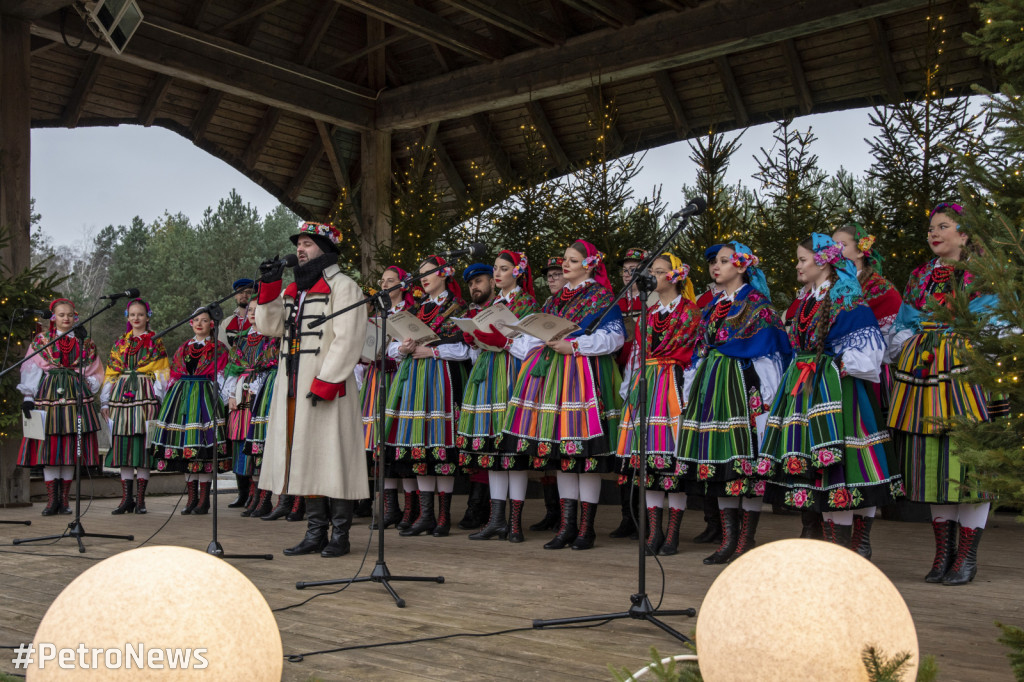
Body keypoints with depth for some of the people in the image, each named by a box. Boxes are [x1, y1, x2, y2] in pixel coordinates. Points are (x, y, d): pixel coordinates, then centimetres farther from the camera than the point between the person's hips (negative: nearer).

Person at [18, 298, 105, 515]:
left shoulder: (85, 342, 12)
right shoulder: (41, 340, 8)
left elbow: (94, 373, 17)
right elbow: (31, 370, 4)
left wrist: (87, 390, 4)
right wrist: (28, 398, -4)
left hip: (76, 397, 1)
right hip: (48, 396, -1)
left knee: (71, 447, -1)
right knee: (49, 446, -6)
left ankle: (64, 499, 6)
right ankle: (52, 499, -1)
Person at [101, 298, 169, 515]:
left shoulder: (155, 343, 6)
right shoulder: (120, 343, 16)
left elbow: (161, 374, 1)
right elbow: (111, 373, 15)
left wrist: (157, 398, -9)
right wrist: (106, 401, 11)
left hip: (145, 395, -3)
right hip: (122, 395, 4)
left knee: (143, 442, -6)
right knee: (123, 444, 1)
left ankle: (140, 498, 1)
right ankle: (127, 497, 8)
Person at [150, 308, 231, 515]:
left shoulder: (218, 349, 4)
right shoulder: (183, 348, 18)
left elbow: (220, 377, -1)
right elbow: (174, 375, 18)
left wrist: (219, 401, -10)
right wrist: (170, 399, 10)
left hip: (205, 396, -5)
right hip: (182, 396, 5)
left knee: (203, 444, -10)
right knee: (184, 445, 2)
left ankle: (204, 500, -4)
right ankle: (192, 498, 9)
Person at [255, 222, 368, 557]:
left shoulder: (342, 286, -4)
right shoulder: (294, 289, 20)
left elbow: (347, 340, -13)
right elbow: (270, 327, 14)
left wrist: (325, 383, -19)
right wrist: (269, 287, 2)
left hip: (326, 387, -8)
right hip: (293, 387, 8)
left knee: (332, 457, -5)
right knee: (304, 458, 8)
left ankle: (339, 535, 3)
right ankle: (315, 532, 16)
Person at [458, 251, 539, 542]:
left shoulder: (526, 302, 0)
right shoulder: (493, 303, 21)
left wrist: (503, 339, -21)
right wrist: (475, 335, 3)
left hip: (512, 372, -7)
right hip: (488, 372, 7)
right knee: (492, 445, 4)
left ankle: (515, 521, -4)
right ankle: (497, 518, 7)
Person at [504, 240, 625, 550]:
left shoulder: (601, 298, 0)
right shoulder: (556, 299, 21)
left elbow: (614, 336, -10)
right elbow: (538, 333, 21)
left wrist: (574, 345, -17)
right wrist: (510, 341, 7)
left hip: (584, 376, -7)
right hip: (553, 374, 7)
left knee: (585, 451, -7)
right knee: (560, 450, 5)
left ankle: (586, 527, 0)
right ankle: (566, 525, 10)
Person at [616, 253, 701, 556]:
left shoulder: (689, 312, 3)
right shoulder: (649, 313, 20)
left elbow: (693, 354, -4)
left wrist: (688, 393, -13)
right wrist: (629, 390, 12)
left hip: (674, 385, -6)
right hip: (646, 389, 6)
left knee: (674, 454, -8)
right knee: (648, 455, 2)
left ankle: (672, 534, -2)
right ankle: (653, 531, 7)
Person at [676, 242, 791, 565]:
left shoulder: (757, 304, -3)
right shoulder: (714, 305, 18)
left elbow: (767, 352, -7)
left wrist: (768, 398, -13)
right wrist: (693, 391, 18)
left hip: (744, 385, -7)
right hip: (713, 386, 7)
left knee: (745, 457, -7)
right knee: (719, 462, 4)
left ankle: (746, 540, 0)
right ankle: (729, 539, 9)